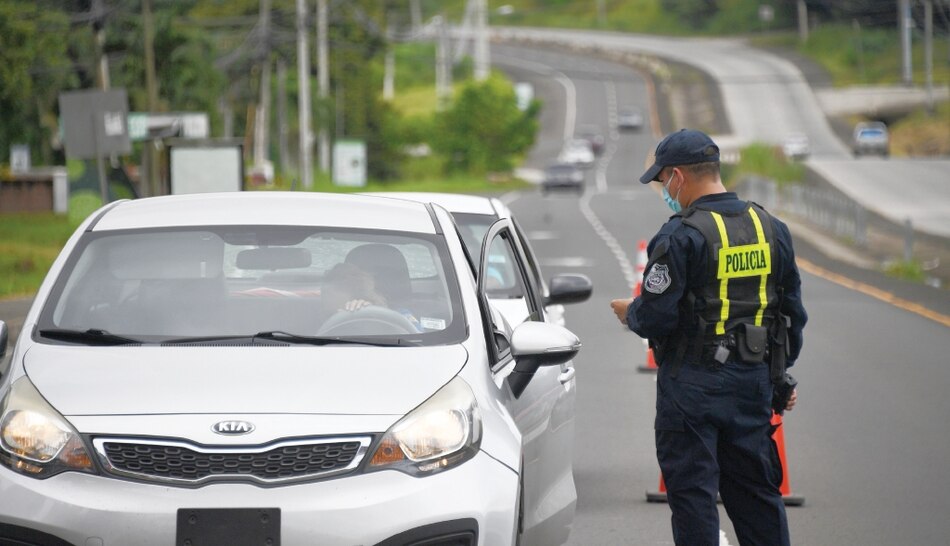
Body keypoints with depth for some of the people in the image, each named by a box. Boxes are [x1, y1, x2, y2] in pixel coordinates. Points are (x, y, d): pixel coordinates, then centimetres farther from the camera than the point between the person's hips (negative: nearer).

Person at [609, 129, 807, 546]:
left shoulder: (681, 237, -15)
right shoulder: (771, 229, 7)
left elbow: (656, 316, -17)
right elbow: (792, 312, 13)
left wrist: (630, 312, 6)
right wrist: (782, 374, 24)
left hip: (693, 384, -6)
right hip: (753, 381, 6)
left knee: (693, 492, 0)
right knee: (755, 488, 14)